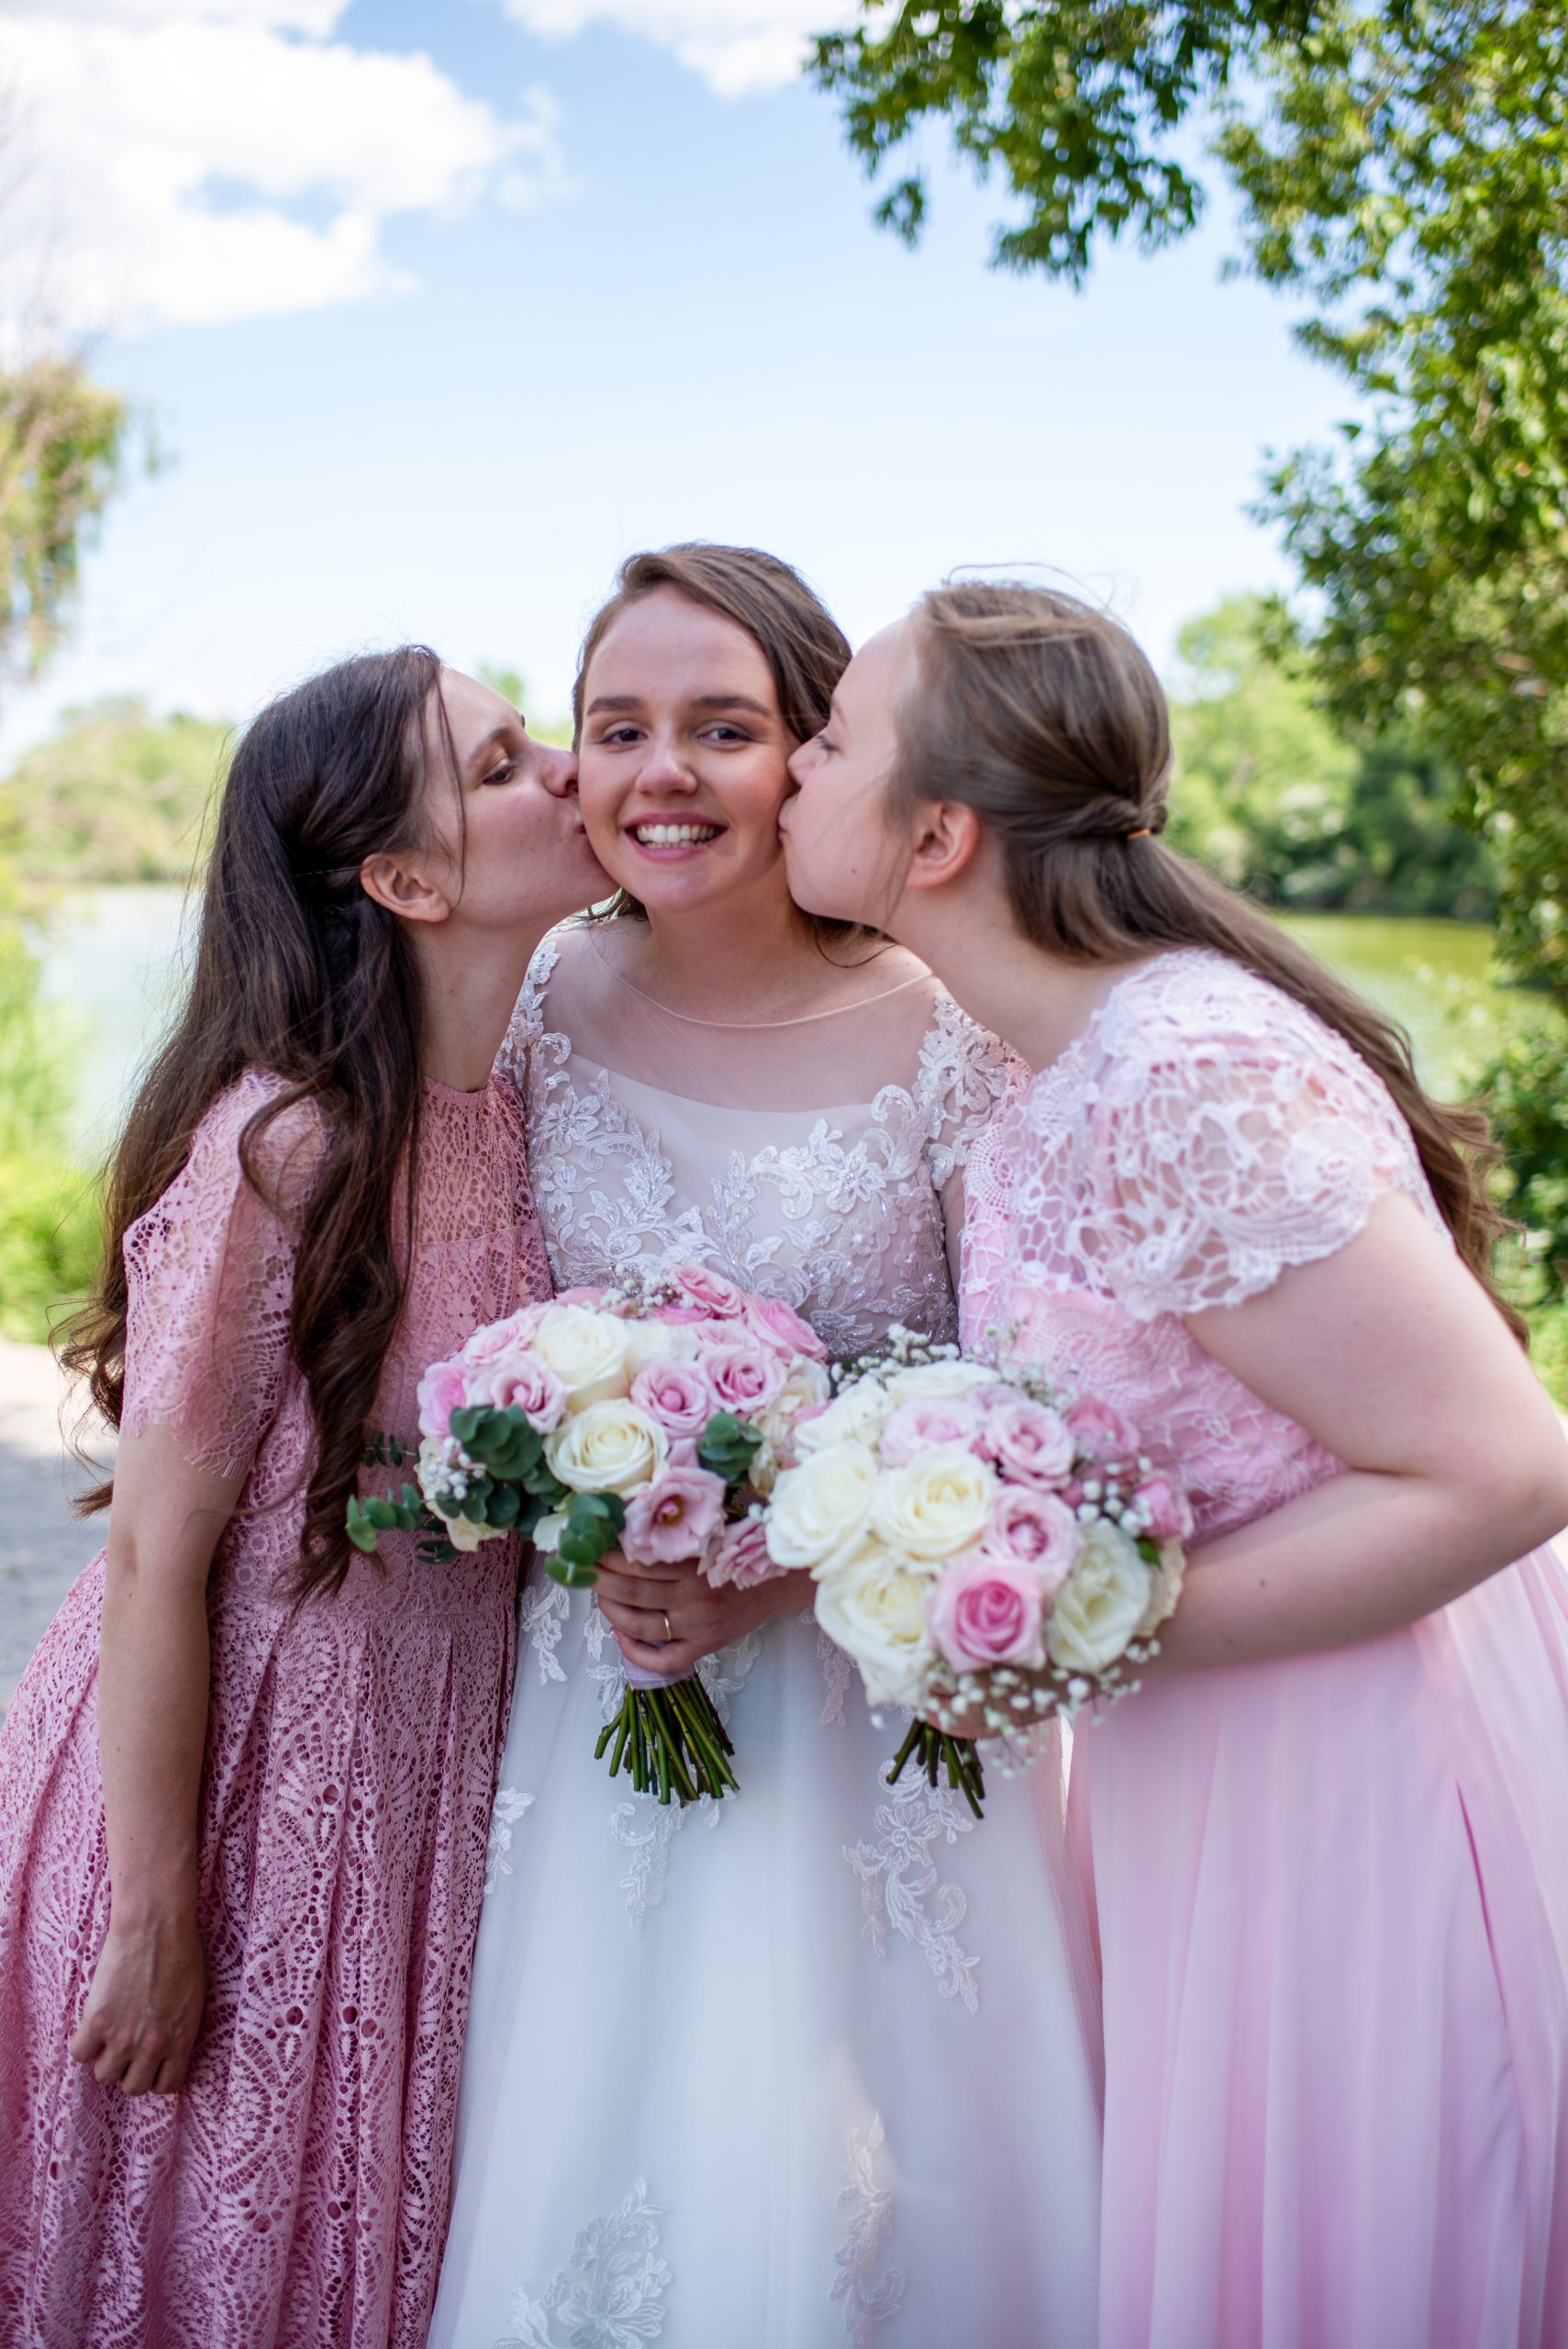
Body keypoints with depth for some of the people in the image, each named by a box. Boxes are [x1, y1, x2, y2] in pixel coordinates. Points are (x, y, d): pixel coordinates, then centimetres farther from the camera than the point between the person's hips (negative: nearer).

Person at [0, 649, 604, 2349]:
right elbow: (157, 1557, -20)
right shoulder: (280, 1145, -25)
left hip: (422, 1766, 6)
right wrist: (152, 1920, -14)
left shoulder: (509, 1112, -3)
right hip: (232, 1773, -6)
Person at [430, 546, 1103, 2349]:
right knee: (597, 2165, 14)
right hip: (604, 1681, 3)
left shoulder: (941, 1029, -13)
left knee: (861, 2180, 8)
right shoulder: (545, 1006, -4)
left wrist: (787, 1572, -19)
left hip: (882, 1692, -2)